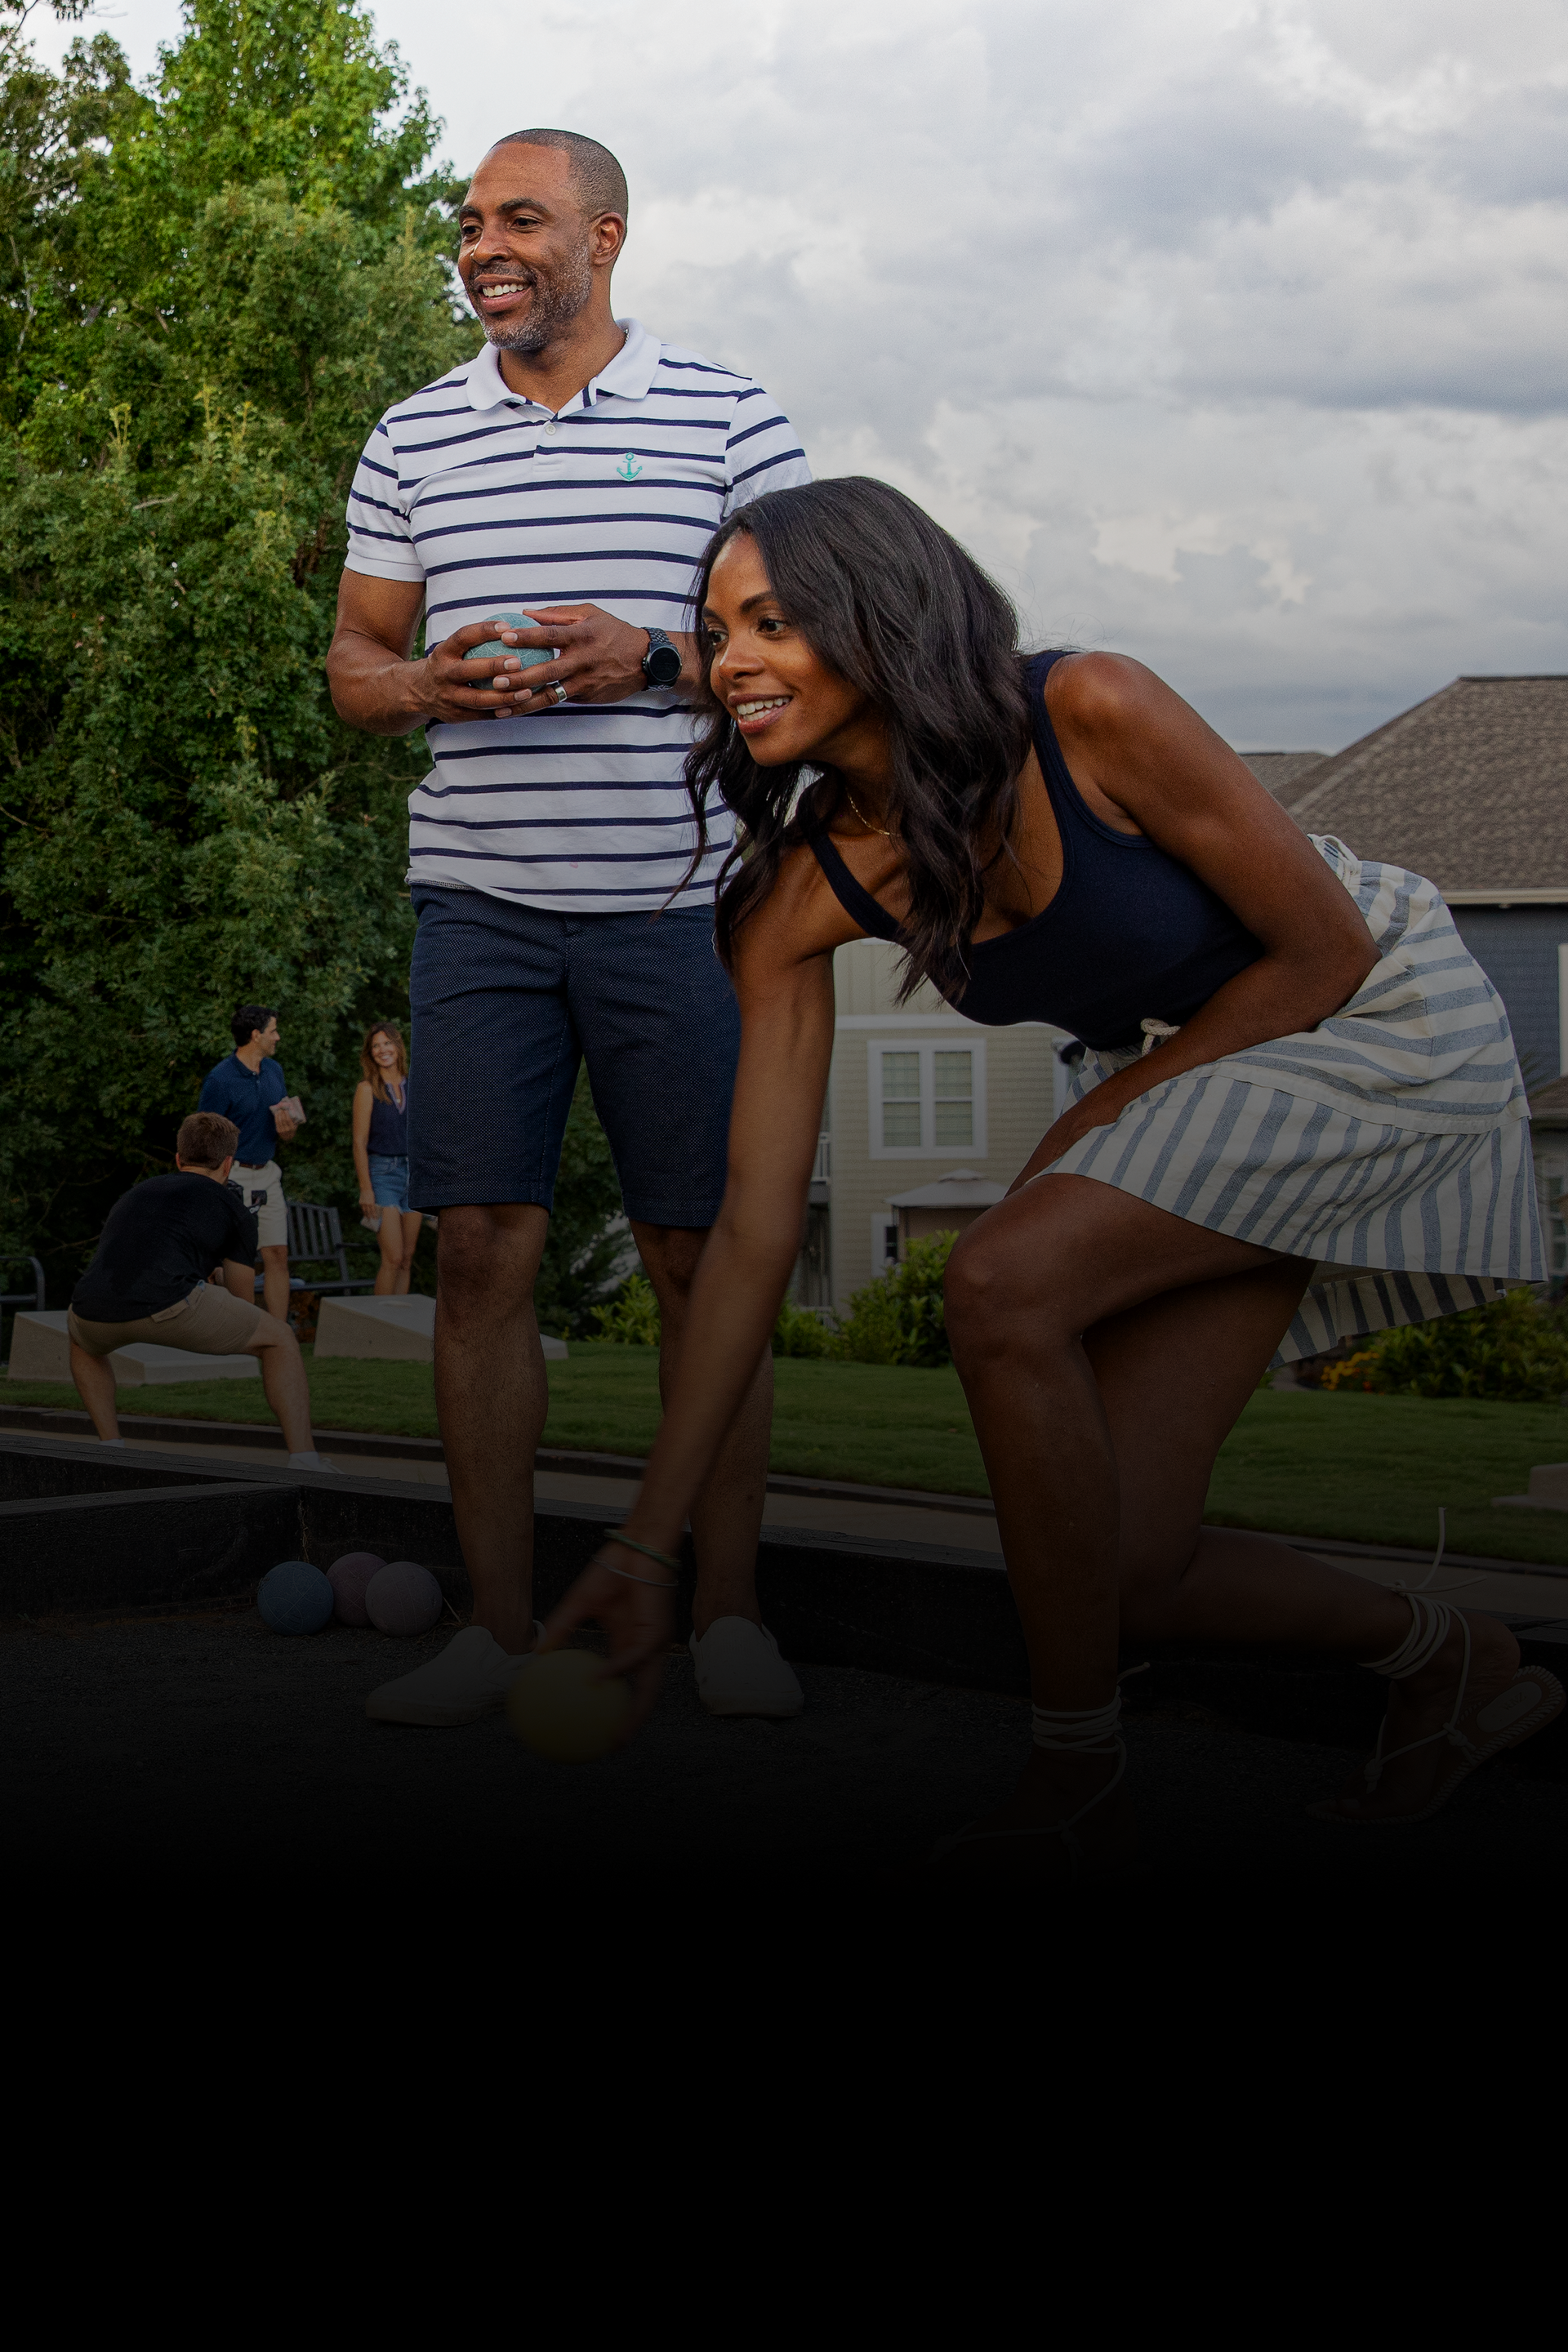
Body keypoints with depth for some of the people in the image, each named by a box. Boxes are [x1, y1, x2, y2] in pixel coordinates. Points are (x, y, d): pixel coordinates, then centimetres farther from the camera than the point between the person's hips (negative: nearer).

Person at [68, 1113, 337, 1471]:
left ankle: (112, 1451, 29)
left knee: (84, 1345, 43)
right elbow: (244, 1304, 31)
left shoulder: (134, 1196, 36)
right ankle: (304, 1463, 5)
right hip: (168, 1304, -4)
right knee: (280, 1341, 18)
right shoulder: (234, 1208, 22)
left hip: (95, 1312, 4)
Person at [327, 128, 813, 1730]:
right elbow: (354, 659, 17)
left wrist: (652, 659, -13)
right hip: (479, 901, 2)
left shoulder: (725, 418, 5)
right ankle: (498, 1629, 7)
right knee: (482, 1250, -2)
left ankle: (727, 1614, 12)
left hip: (672, 895, -2)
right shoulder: (412, 438, 14)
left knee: (703, 1256, 1)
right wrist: (424, 686, -6)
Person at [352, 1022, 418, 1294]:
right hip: (382, 1172, -5)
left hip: (414, 1172, 5)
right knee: (393, 1257, -14)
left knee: (407, 1259, 3)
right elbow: (360, 1142, -5)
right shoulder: (367, 1089, -3)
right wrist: (365, 1188, -12)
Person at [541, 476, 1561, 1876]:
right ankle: (1447, 1665, 23)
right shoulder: (805, 893, -12)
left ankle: (1075, 1797, -12)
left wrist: (1100, 1121, -11)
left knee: (1002, 1284, -26)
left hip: (1384, 1025, -6)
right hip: (1190, 1080, 6)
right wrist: (648, 1547, -15)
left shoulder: (1091, 717, -28)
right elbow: (755, 1230, -13)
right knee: (1116, 1562, -6)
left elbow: (1326, 949, -17)